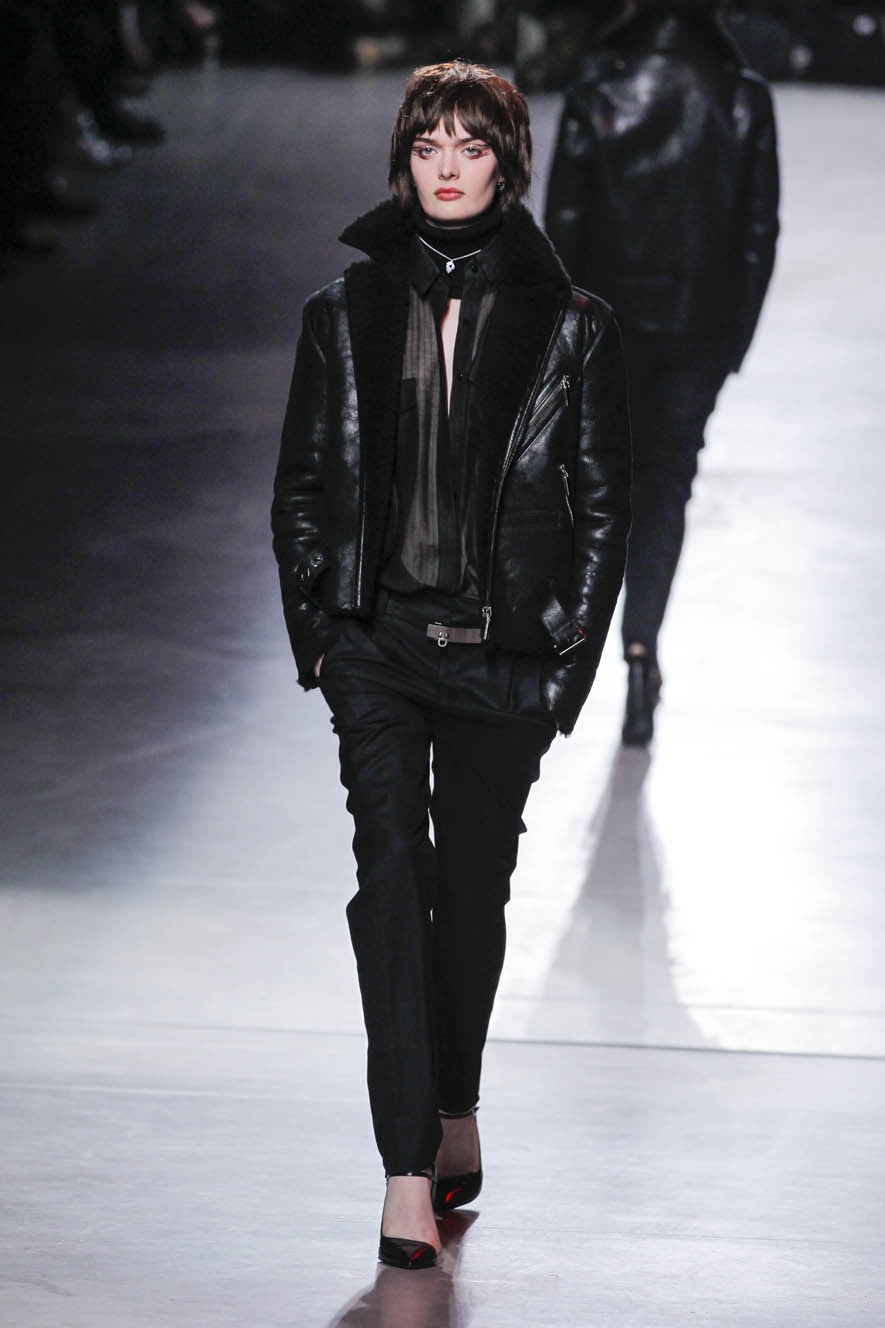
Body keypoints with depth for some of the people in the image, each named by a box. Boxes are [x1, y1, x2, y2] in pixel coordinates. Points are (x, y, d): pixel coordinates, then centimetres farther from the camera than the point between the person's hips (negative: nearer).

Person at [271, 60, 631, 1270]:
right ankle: (410, 1170, -17)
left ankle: (455, 1111, 32)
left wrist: (570, 652, -3)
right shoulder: (347, 314, 6)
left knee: (474, 885, 9)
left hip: (505, 651, 0)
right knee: (392, 875, -12)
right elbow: (301, 485, 10)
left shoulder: (568, 326, 1)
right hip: (379, 642, 0)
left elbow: (605, 503, 4)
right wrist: (317, 630, 3)